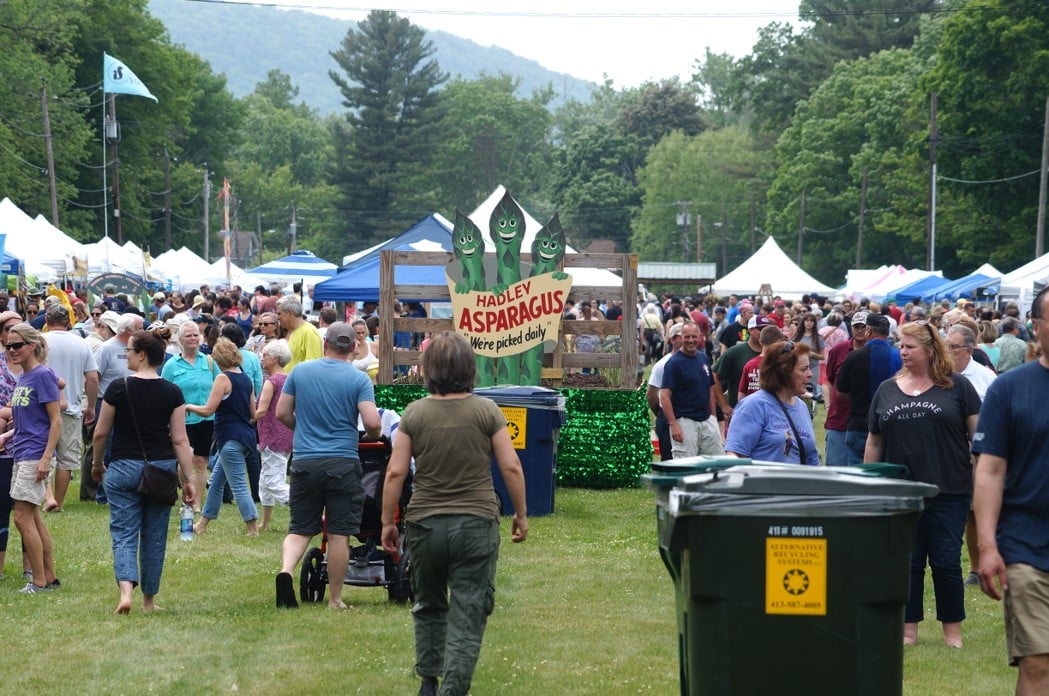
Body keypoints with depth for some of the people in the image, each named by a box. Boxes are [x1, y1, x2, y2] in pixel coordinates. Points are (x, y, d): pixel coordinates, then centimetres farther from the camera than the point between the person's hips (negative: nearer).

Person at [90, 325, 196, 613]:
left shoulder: (118, 388, -7)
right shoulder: (172, 393, -3)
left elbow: (101, 433, 1)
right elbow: (180, 440, -4)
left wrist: (97, 465, 17)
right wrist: (189, 478, 0)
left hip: (123, 468, -2)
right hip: (162, 468, 2)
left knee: (124, 534, 1)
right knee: (155, 536, 12)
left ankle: (126, 590, -21)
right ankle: (149, 599, 20)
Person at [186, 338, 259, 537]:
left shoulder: (223, 378, -13)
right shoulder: (246, 379, 11)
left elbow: (208, 410, -15)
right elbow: (253, 414, 15)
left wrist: (190, 407, 3)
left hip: (230, 437, -9)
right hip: (246, 435, 9)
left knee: (238, 485, -5)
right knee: (216, 481, 17)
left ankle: (253, 529, -5)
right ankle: (202, 524, 25)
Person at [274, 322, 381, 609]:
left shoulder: (300, 371, 5)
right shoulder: (359, 379, -4)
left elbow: (282, 413, 8)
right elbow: (372, 423, -12)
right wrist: (375, 434, 11)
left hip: (305, 461, 2)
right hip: (343, 462, -2)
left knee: (300, 529, 10)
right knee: (339, 533, 3)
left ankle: (286, 569, -17)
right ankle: (335, 599, 7)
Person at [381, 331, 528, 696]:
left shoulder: (414, 413, -3)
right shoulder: (486, 410, -5)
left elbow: (395, 472, -4)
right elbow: (511, 467, -5)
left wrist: (387, 522, 6)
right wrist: (521, 514, 7)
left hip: (425, 525, 2)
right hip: (477, 525, -2)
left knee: (429, 605, 21)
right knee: (468, 614, 3)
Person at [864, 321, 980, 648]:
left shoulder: (957, 386, 0)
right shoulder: (887, 390, 10)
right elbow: (874, 442, 14)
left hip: (948, 491, -3)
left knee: (946, 562, 0)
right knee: (906, 562, 6)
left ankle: (952, 630, 11)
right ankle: (908, 629, 14)